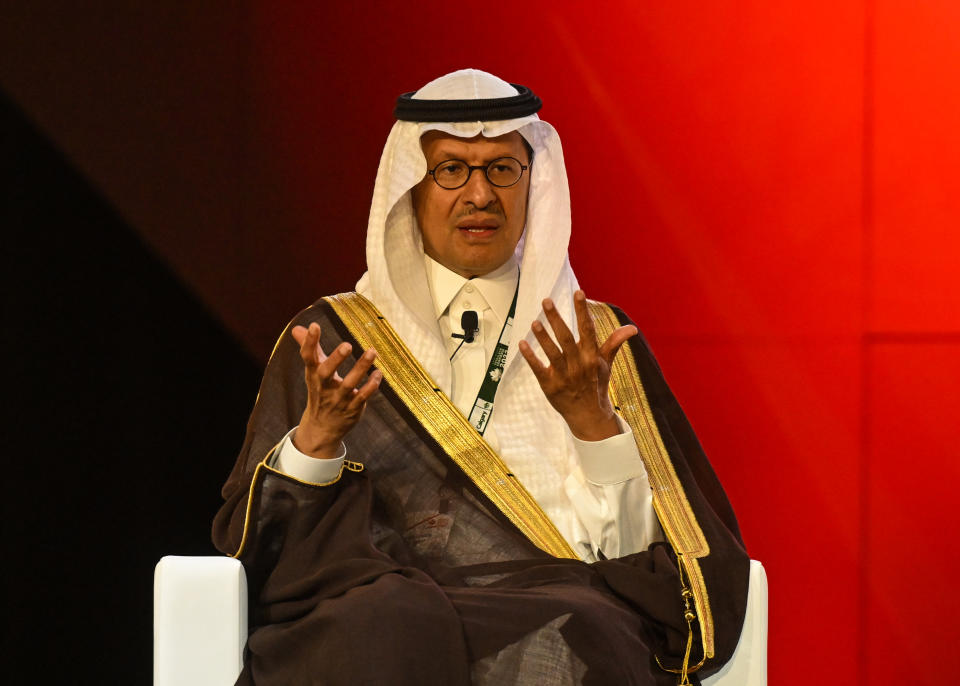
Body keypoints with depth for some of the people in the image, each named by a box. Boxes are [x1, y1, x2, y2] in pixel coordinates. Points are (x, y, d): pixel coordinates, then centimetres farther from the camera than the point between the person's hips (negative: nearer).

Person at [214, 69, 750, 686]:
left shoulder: (599, 340, 19)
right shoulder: (333, 337, 18)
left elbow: (645, 549, 8)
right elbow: (257, 549, 10)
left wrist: (593, 421, -8)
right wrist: (315, 438, -9)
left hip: (557, 603, 0)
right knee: (394, 624, -37)